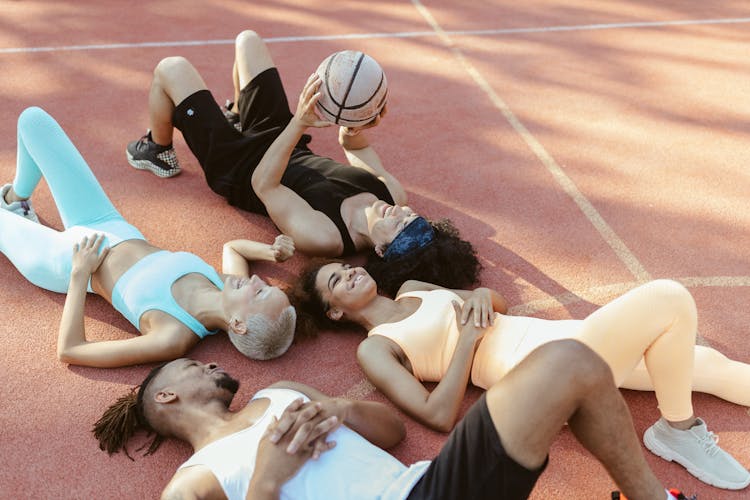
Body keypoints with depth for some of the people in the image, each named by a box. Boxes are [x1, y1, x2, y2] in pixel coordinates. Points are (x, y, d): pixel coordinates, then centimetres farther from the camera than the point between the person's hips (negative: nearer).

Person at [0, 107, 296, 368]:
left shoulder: (174, 339, -40)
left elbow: (68, 352, -32)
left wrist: (79, 274, -29)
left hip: (66, 258, -5)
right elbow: (232, 247, 1)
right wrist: (272, 252, -19)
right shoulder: (232, 289, -24)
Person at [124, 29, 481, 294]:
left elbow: (263, 185, -33)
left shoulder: (323, 238, -41)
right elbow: (355, 147, -4)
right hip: (277, 138, 6)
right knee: (247, 39, 15)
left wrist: (299, 123, -43)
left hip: (235, 167, -6)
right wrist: (357, 129, -25)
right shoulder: (395, 197, -23)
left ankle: (158, 152, 31)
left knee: (171, 68, -1)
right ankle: (238, 114, 45)